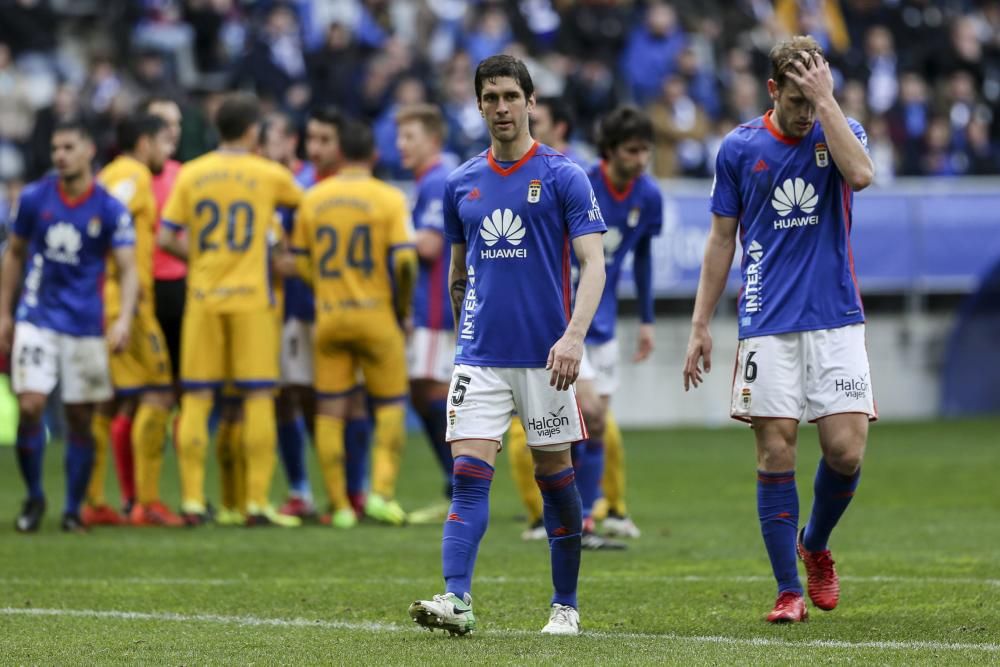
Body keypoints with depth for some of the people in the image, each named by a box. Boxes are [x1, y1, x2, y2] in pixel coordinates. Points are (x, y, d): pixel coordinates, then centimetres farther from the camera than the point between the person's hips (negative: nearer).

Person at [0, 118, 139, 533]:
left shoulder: (110, 210, -4)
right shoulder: (34, 198, 0)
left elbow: (128, 269, -7)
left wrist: (124, 319, -23)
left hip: (85, 325, 0)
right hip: (37, 319, 0)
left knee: (81, 419, 4)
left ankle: (73, 509, 17)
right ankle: (33, 497, 6)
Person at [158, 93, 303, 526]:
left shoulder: (190, 174, 4)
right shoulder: (269, 175, 0)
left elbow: (165, 238, 1)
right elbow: (305, 200, 18)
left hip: (203, 296, 2)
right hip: (252, 296, -2)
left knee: (196, 398, 4)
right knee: (258, 397, 0)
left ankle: (192, 500, 2)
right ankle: (257, 502, -4)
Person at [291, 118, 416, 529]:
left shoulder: (313, 199, 4)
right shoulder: (389, 199, -6)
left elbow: (301, 263, 7)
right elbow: (404, 261, -13)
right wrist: (402, 309, 1)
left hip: (328, 315, 3)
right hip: (375, 316, -3)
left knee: (329, 412, 5)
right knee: (390, 404, 9)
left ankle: (339, 506, 4)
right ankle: (382, 490, -5)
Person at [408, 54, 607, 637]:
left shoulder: (564, 177, -3)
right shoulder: (462, 183, 9)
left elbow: (593, 264, -10)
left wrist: (574, 335, -23)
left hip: (544, 357, -3)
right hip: (480, 357, 3)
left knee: (555, 475, 6)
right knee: (469, 475, -10)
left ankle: (566, 605, 17)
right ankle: (457, 600, -19)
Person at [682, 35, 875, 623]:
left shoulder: (841, 132, 3)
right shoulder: (740, 148, 4)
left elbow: (860, 174, -21)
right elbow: (722, 240, 10)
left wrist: (825, 99, -20)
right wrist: (700, 325, 7)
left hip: (837, 319, 0)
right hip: (768, 325, 0)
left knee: (847, 450, -8)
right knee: (776, 452, -5)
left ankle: (815, 546, 22)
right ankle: (789, 590, 3)